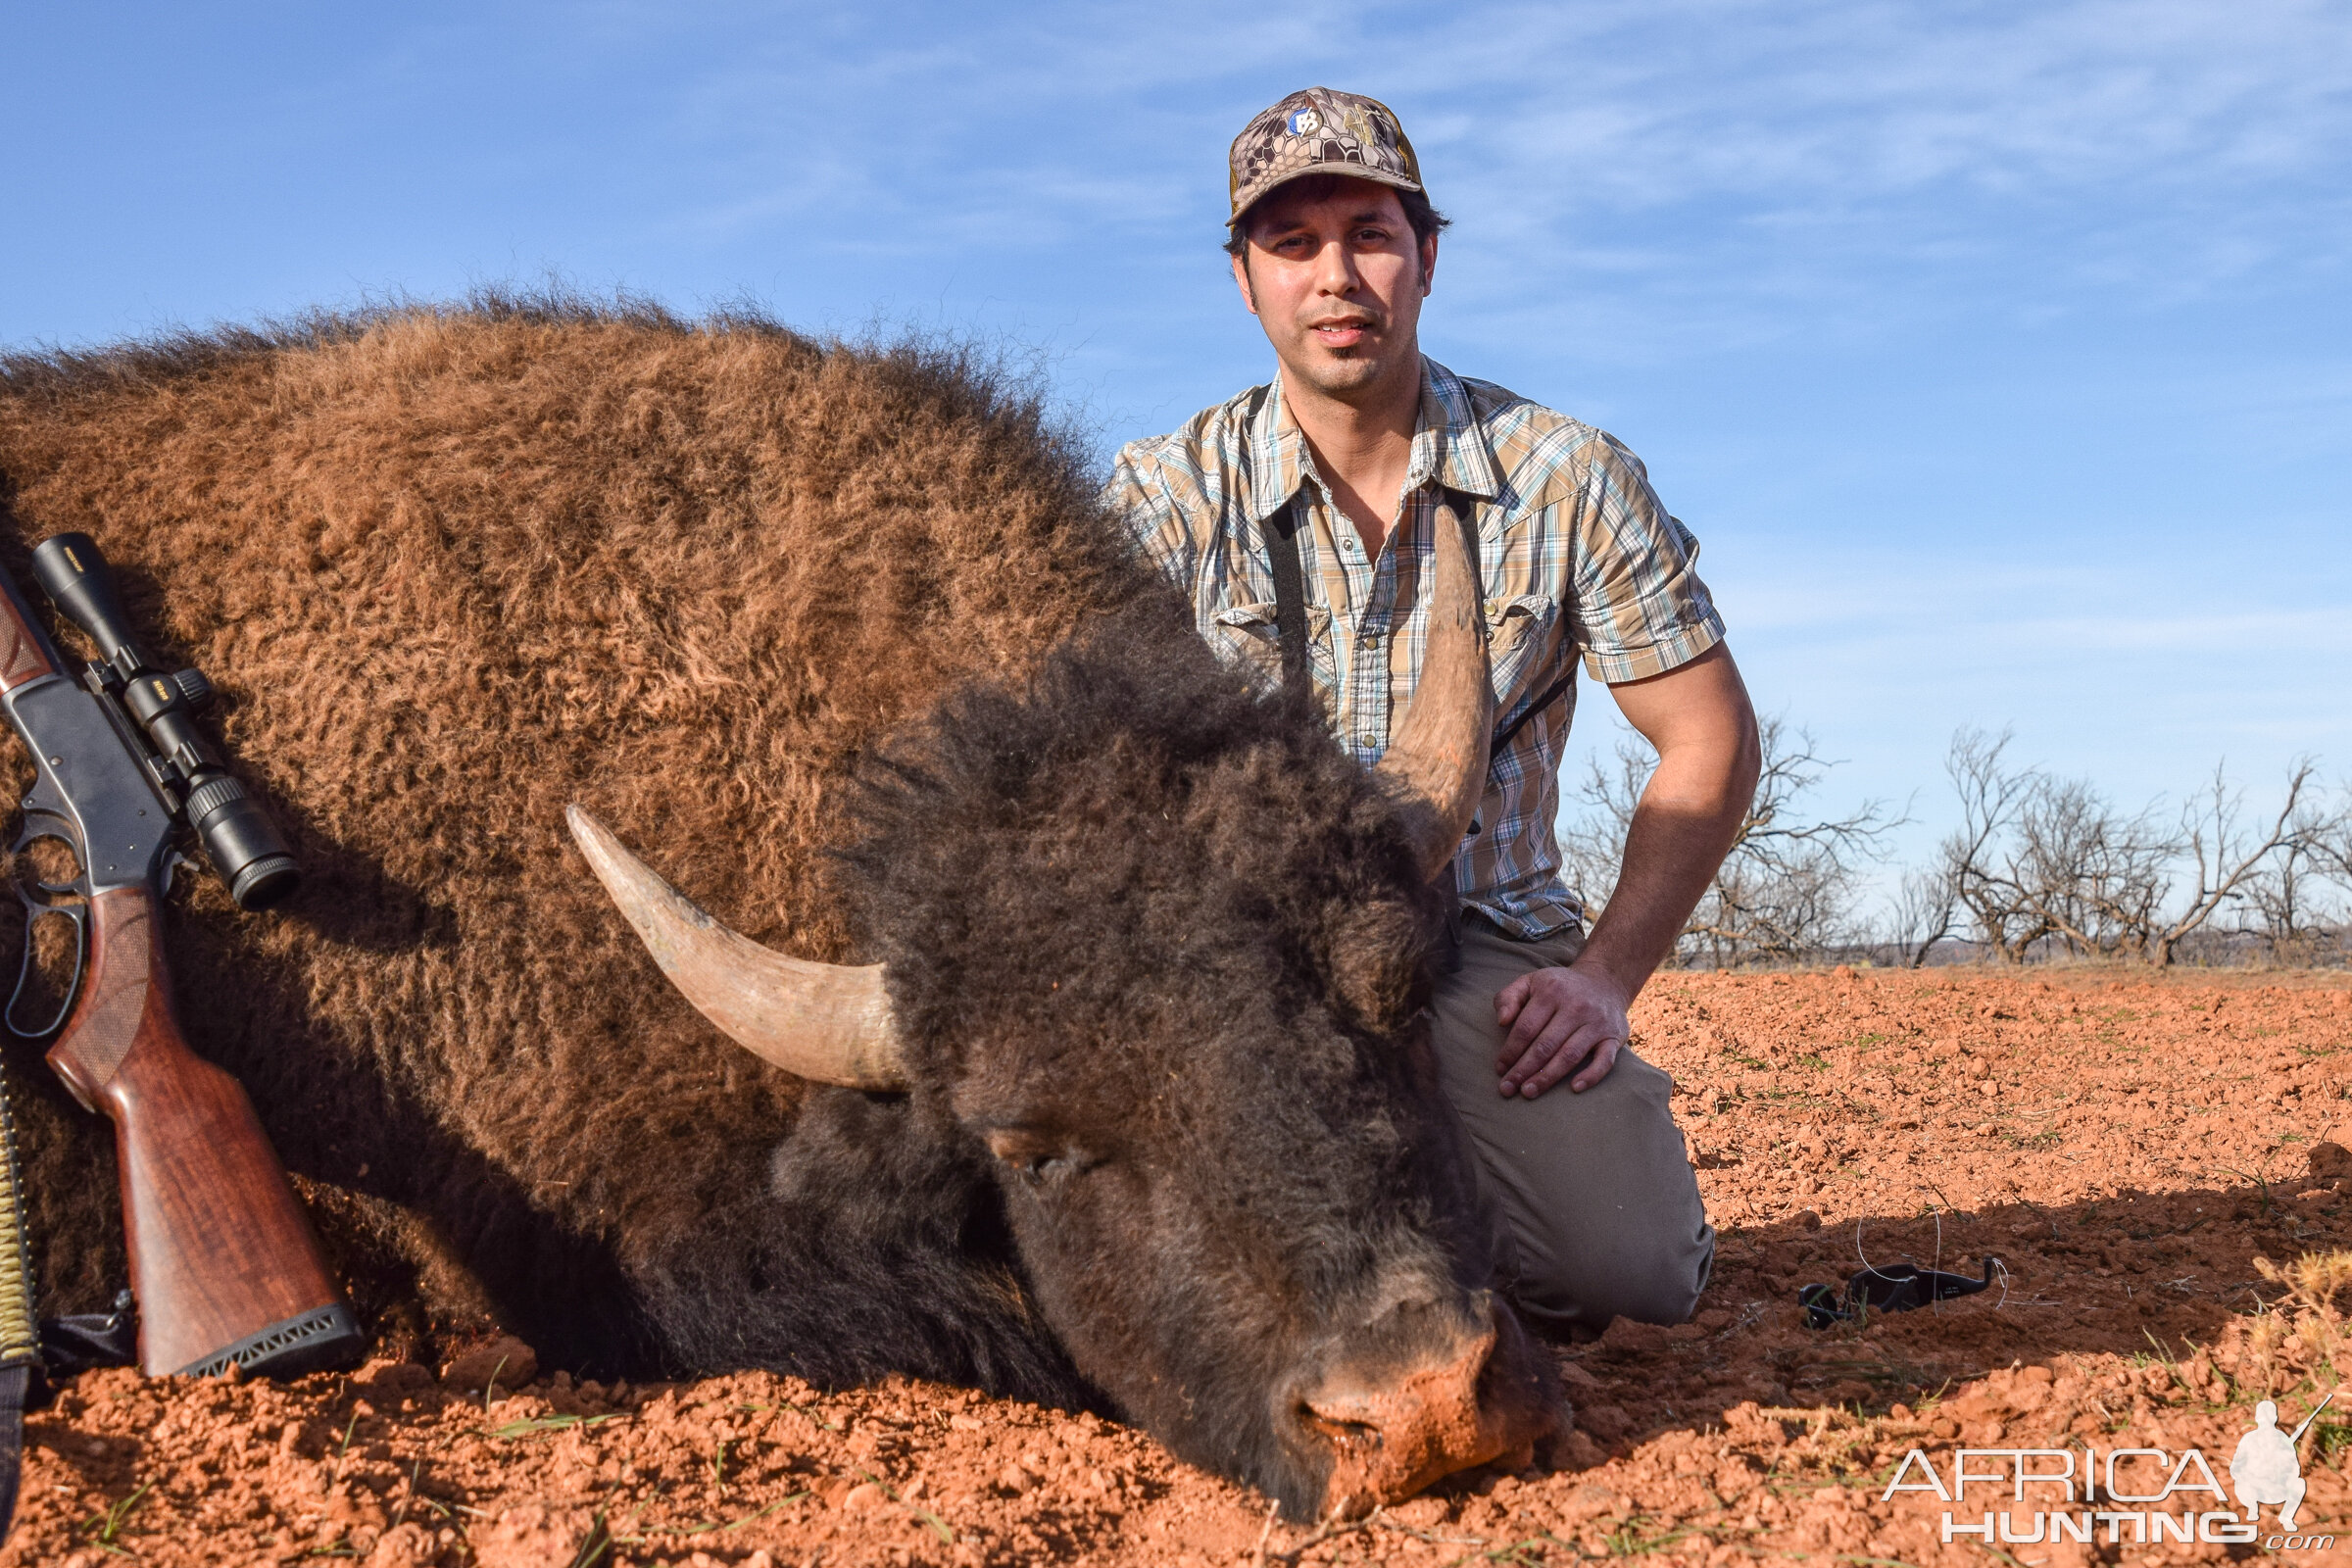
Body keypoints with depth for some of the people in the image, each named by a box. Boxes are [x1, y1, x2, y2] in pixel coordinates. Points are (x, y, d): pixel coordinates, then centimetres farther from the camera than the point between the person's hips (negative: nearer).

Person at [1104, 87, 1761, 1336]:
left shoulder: (1568, 479, -1)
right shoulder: (1167, 496, -2)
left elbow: (1709, 740, 3)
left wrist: (1604, 977, -7)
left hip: (1489, 944, 0)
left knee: (1636, 1266, -24)